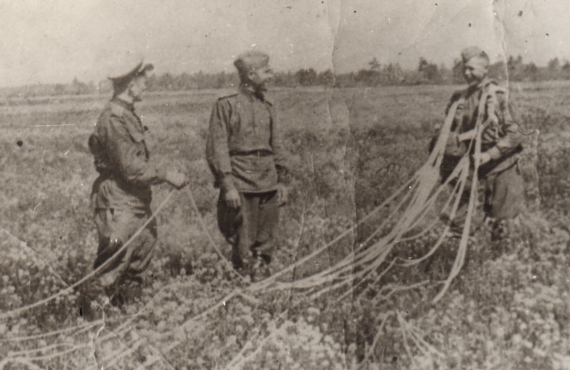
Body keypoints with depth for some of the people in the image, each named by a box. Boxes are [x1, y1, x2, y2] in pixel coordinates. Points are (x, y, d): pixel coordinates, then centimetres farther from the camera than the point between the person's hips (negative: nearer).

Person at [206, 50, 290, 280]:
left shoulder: (267, 107, 14)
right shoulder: (226, 105, -3)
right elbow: (217, 148, -7)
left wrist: (282, 181, 11)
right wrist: (227, 184, -14)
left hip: (268, 183, 5)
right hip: (240, 184, -5)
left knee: (265, 245, 9)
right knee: (243, 245, -2)